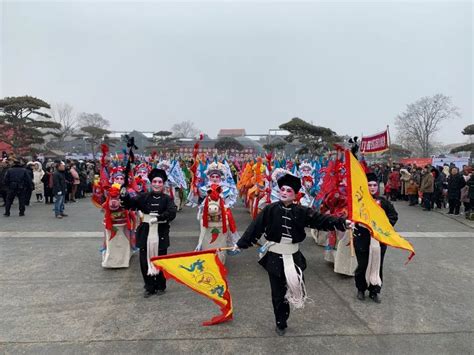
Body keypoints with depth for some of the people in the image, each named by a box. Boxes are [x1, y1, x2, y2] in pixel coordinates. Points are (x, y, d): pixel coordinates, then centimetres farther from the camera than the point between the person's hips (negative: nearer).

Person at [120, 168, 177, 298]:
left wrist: (158, 218, -27)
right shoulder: (143, 196, 3)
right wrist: (124, 196, -28)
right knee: (145, 262, 8)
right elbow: (129, 204, -9)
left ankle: (160, 287, 30)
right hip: (145, 235, 2)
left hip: (161, 236, -1)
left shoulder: (167, 199, -1)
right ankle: (149, 287, 26)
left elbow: (172, 213, -16)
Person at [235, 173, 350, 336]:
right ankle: (281, 323, 30)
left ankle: (281, 322, 31)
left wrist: (342, 223, -21)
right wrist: (240, 244, -5)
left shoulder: (301, 211, -5)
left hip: (293, 256, 1)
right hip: (274, 257, -1)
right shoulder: (270, 209, -9)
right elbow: (255, 227, -7)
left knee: (292, 288, 4)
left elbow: (322, 220, -9)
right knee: (277, 292, 9)